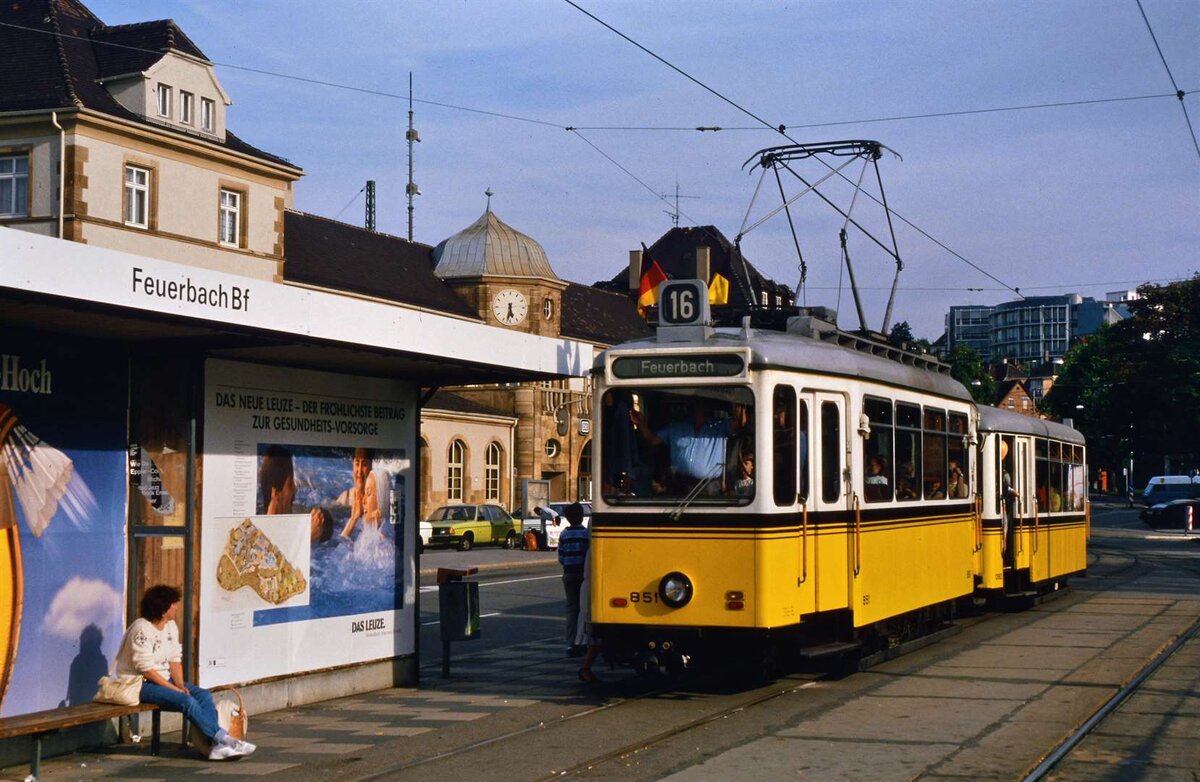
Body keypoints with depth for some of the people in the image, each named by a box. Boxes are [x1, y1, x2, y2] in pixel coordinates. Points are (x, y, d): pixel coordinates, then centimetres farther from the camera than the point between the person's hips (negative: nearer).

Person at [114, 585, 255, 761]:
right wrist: (173, 688, -21)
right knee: (187, 701, -28)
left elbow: (175, 660, 9)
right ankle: (223, 739, -24)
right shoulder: (142, 629, -18)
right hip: (140, 684, -9)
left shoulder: (171, 626, 8)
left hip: (164, 679, 9)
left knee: (204, 695, -13)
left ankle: (217, 746, -26)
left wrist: (180, 684, -8)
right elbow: (145, 669, -21)